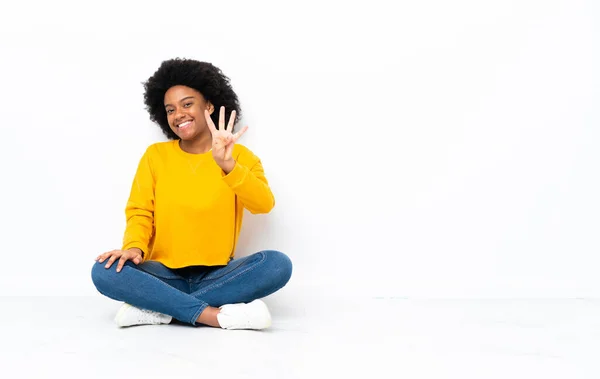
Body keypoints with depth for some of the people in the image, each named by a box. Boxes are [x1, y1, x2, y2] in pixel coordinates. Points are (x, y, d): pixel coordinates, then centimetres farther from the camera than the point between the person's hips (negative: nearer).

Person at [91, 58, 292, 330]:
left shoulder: (240, 155, 2)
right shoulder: (155, 155, 7)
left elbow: (264, 205, -15)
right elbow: (139, 212, 2)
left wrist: (227, 165, -33)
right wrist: (134, 246, -20)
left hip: (217, 276, 0)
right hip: (164, 275, 1)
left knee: (278, 264, -28)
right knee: (105, 272, -27)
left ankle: (159, 309, -26)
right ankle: (218, 315, -30)